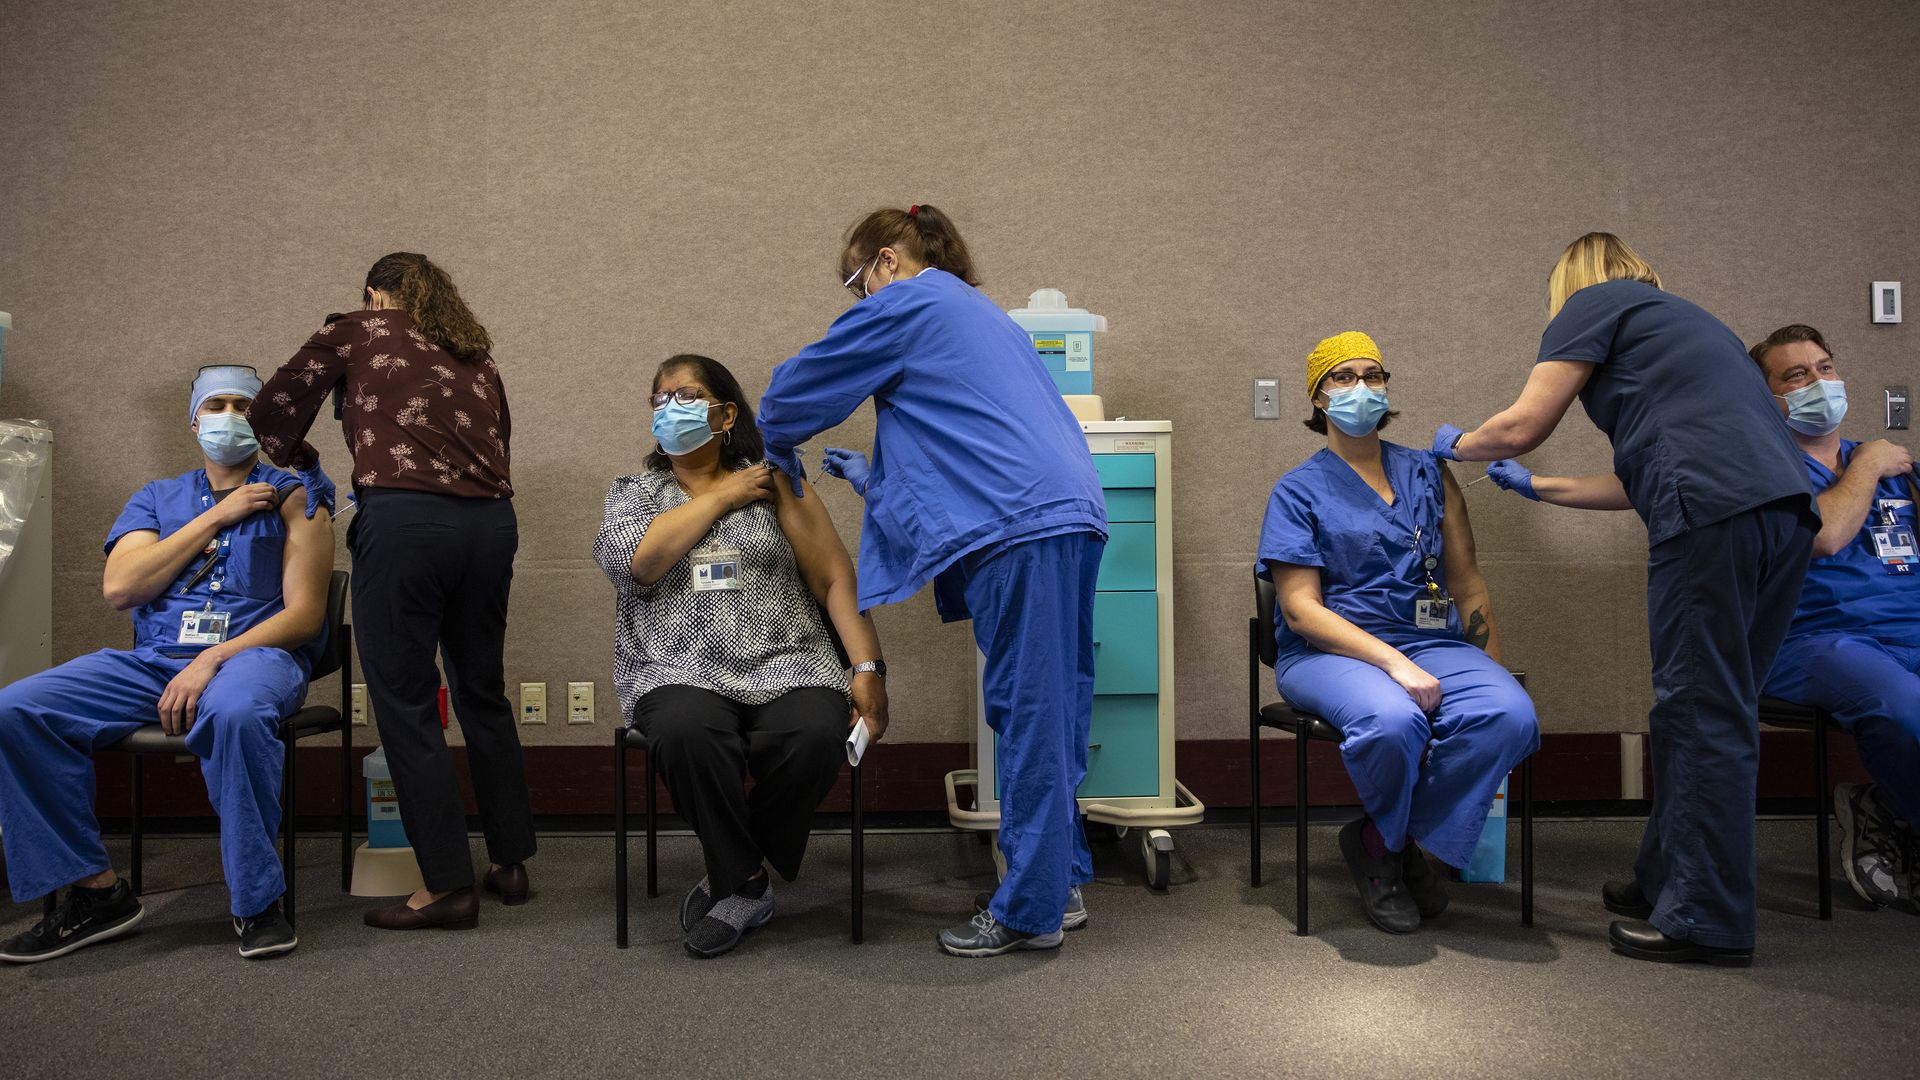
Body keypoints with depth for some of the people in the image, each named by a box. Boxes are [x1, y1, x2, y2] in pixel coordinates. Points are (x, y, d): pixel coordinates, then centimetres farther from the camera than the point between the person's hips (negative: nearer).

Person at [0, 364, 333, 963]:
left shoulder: (291, 497, 9)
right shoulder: (157, 498, 22)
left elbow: (305, 613, -2)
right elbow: (119, 588, 4)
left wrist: (212, 660, -16)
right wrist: (216, 516, 0)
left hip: (255, 652, -4)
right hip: (153, 659, 5)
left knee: (234, 711, -40)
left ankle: (255, 900, -24)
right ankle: (96, 891, -8)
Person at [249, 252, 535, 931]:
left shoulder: (356, 331, 13)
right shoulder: (474, 354, 24)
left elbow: (272, 412, 13)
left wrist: (304, 464, 31)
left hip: (403, 519, -5)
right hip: (489, 521, 6)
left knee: (407, 705, 2)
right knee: (483, 695, 16)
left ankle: (447, 885, 5)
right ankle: (511, 863, 24)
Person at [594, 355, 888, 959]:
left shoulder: (774, 485, 13)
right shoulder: (633, 494, 16)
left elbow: (836, 579, 5)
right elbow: (634, 561, -7)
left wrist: (868, 669, -7)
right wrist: (721, 496, -2)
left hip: (784, 666, 0)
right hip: (681, 674, 0)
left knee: (817, 734, -32)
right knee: (689, 732, -35)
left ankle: (735, 878, -5)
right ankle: (747, 885, -10)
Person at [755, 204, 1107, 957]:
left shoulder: (906, 303, 3)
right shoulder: (978, 313, 30)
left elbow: (795, 391, 7)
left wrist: (779, 452, 26)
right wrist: (877, 480, 33)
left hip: (1020, 526, -10)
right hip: (1069, 513, 10)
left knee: (1028, 714, -5)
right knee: (1050, 710, 14)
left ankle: (1028, 912, 4)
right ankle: (1061, 882, 23)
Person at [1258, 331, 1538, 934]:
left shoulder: (1427, 475, 18)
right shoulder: (1298, 492, 5)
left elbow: (1467, 582, 19)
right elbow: (1301, 610, -6)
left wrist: (1495, 673, 7)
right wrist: (1395, 663, -19)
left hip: (1433, 642, 4)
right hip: (1330, 652, -4)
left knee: (1509, 714, -28)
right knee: (1392, 720, -37)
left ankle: (1384, 842, -8)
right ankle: (1391, 838, -1)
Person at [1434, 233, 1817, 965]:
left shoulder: (1594, 301, 10)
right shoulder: (1674, 319, 34)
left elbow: (1522, 426, 4)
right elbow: (1640, 479, 33)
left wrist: (1456, 445, 24)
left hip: (1714, 513, -9)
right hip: (1786, 506, 9)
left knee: (1702, 715, -4)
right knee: (1719, 711, 14)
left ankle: (1706, 923, 2)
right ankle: (1666, 883, 24)